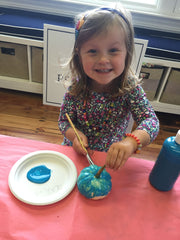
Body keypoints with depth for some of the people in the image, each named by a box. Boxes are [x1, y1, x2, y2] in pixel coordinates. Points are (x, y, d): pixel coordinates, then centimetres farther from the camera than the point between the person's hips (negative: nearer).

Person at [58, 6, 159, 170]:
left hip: (111, 156, 0)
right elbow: (64, 120, -7)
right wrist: (75, 134, -29)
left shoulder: (130, 88, -20)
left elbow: (151, 120, -26)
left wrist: (131, 142, -46)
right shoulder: (76, 88, -17)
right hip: (77, 153, 1)